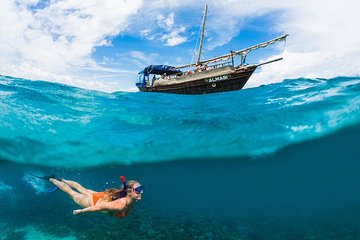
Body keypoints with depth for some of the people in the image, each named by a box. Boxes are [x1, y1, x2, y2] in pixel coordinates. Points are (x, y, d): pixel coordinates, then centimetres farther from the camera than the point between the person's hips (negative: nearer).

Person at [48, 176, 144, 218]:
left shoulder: (131, 200, -23)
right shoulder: (120, 205, -45)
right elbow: (97, 207, -36)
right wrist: (80, 211, -22)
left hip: (102, 197, 6)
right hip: (93, 201, -5)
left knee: (82, 189, 30)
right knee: (71, 192, 19)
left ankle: (61, 179, 54)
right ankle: (52, 179, 42)